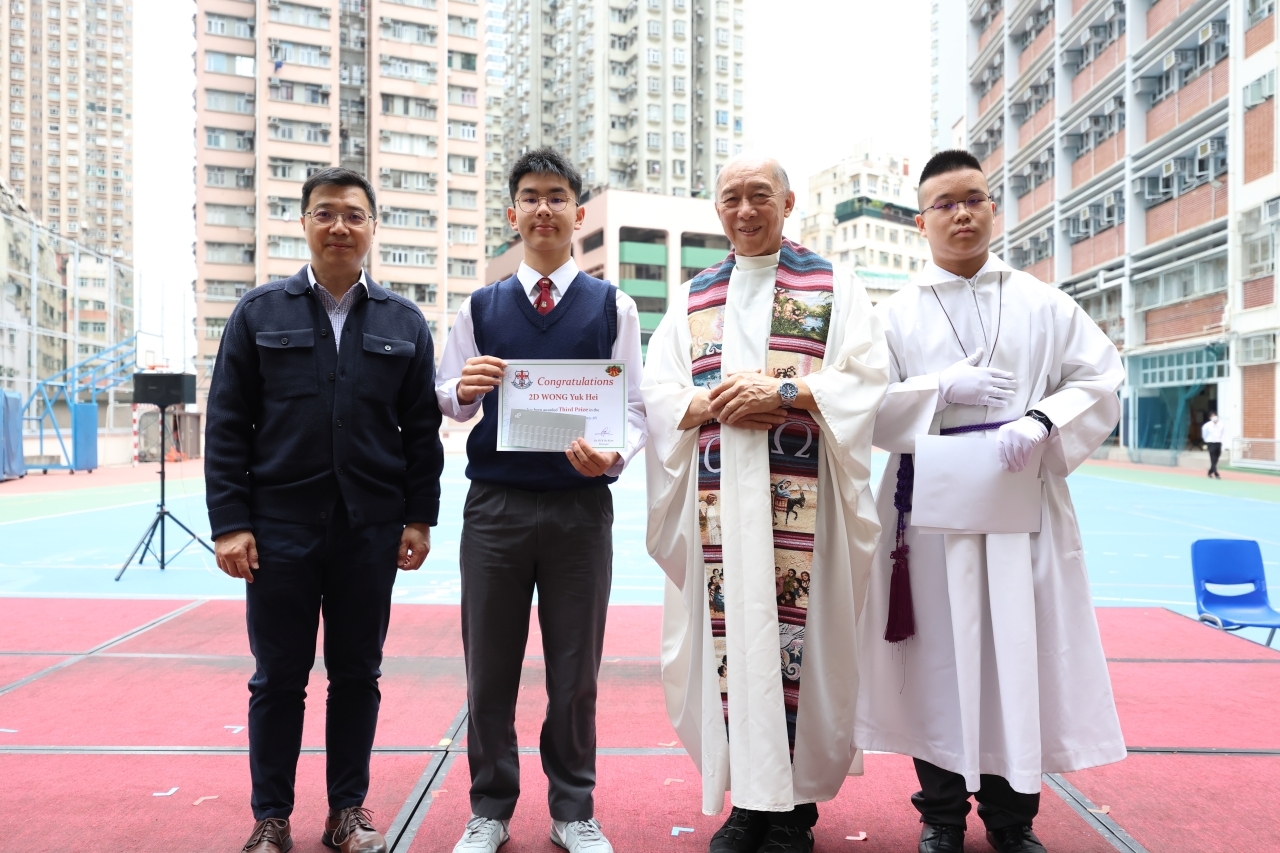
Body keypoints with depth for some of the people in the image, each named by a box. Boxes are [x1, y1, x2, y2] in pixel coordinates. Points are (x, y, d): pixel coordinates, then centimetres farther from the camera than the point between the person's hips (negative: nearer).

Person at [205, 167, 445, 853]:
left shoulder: (404, 322, 7)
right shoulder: (259, 312, 4)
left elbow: (422, 431, 6)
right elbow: (226, 426, 1)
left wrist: (419, 518, 0)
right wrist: (230, 523, -5)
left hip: (371, 528, 1)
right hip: (280, 526, 0)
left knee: (357, 674, 11)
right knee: (278, 677, 9)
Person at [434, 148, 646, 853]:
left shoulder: (614, 307, 5)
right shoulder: (479, 307, 9)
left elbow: (634, 406, 0)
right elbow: (445, 401, 8)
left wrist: (615, 454, -20)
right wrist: (463, 389, -15)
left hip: (581, 506, -1)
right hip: (495, 504, 1)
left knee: (576, 670, 10)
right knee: (489, 665, 10)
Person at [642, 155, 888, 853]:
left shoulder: (834, 287, 10)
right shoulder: (692, 297, 18)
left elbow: (866, 376, -1)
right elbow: (658, 392, 10)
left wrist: (784, 391, -14)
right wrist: (712, 404, -10)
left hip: (801, 499, -2)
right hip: (717, 496, 3)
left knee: (793, 633, -3)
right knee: (730, 636, 2)